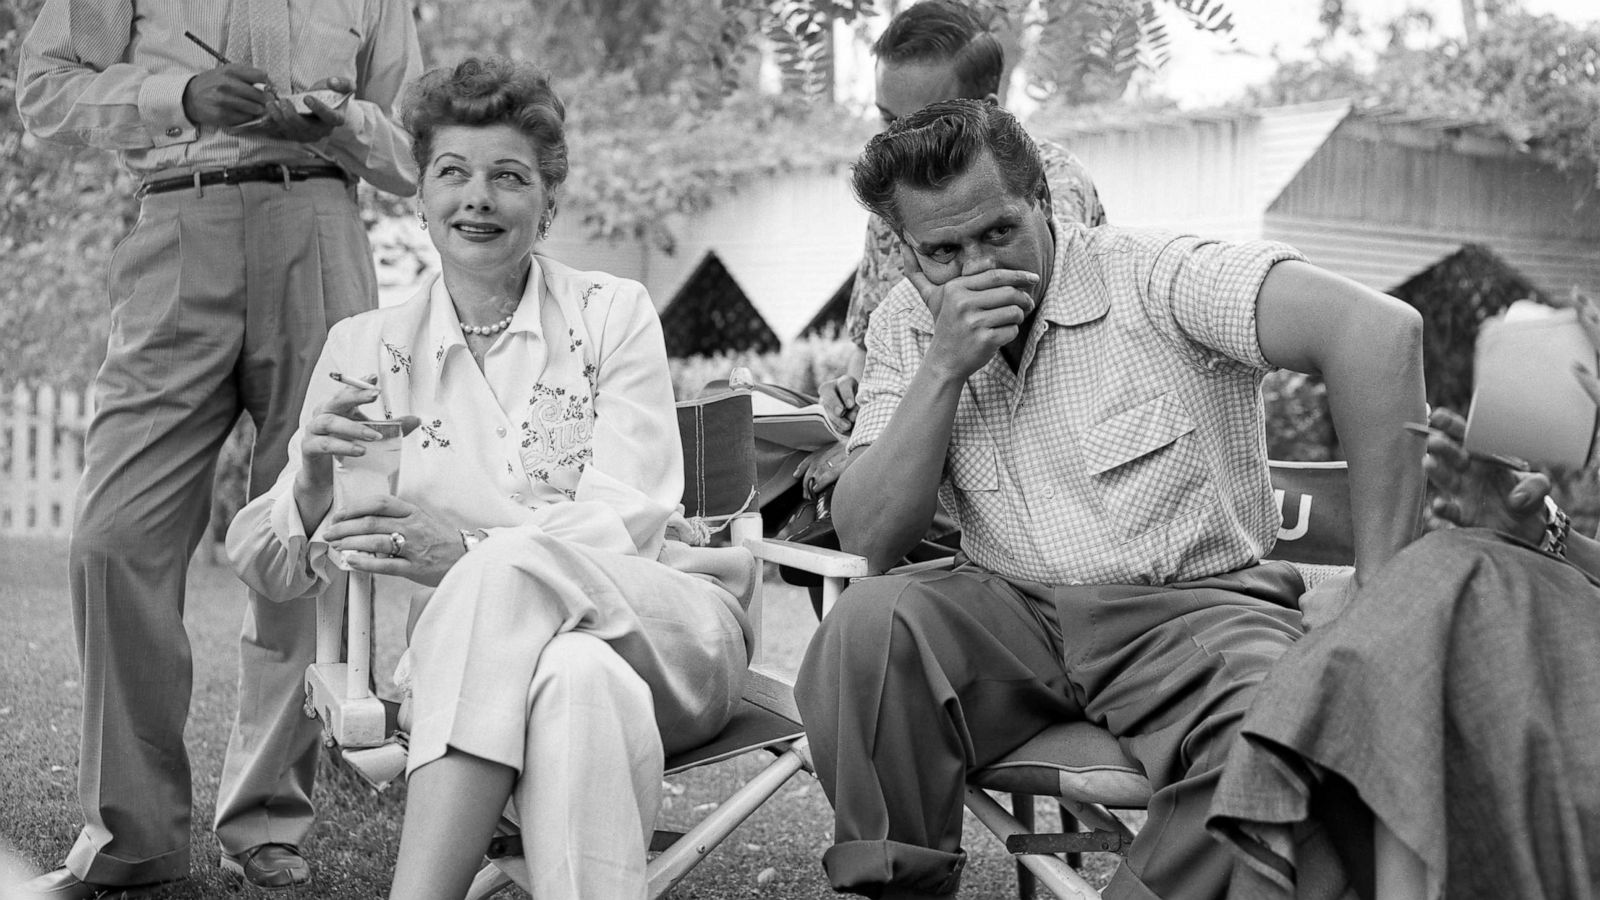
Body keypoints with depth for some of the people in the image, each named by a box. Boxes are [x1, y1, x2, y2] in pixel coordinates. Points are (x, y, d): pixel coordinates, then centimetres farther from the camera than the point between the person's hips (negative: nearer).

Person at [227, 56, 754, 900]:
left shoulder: (614, 313, 6)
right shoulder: (365, 346, 10)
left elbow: (627, 519, -7)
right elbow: (263, 566, 5)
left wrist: (472, 552, -26)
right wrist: (311, 490, -20)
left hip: (669, 634, 0)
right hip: (490, 653, 0)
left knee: (506, 570, -34)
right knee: (579, 677, -37)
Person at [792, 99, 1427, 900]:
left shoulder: (1152, 277, -11)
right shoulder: (903, 329, 5)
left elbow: (1378, 328, -24)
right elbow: (867, 538, -2)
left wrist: (1381, 601, -25)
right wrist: (943, 371, -15)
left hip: (1191, 603, -3)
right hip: (1011, 610, 4)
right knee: (869, 625, -26)